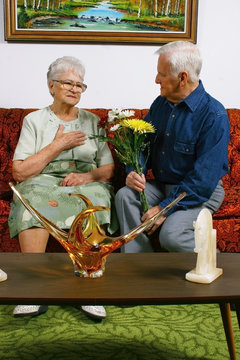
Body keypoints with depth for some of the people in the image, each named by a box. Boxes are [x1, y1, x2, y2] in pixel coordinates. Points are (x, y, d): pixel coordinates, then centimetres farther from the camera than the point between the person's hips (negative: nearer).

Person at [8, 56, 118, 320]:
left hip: (86, 184, 1)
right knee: (34, 198, -36)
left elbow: (108, 169, 12)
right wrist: (58, 144, -3)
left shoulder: (92, 121, 19)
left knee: (96, 199, -35)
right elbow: (19, 171, -1)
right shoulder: (35, 120, 12)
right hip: (43, 182, -1)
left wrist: (88, 176, -11)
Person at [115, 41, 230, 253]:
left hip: (200, 193, -6)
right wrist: (134, 172, -8)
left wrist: (165, 208, -23)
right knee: (124, 195, -20)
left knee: (171, 235, -29)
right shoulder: (160, 104, 6)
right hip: (161, 186, 7)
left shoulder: (214, 115, -17)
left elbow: (204, 178, -21)